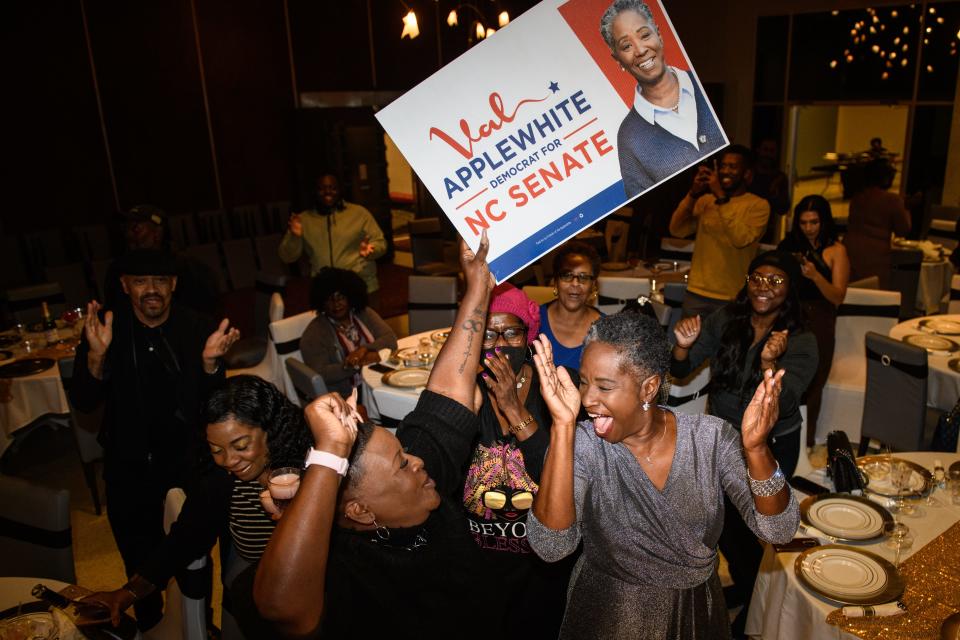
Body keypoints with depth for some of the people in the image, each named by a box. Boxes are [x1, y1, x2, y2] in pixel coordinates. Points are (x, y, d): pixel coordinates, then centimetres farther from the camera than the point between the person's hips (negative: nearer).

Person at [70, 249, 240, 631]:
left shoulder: (197, 329, -12)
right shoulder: (106, 329, -10)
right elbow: (83, 404, -13)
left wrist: (210, 361, -33)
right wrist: (96, 355, -32)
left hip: (186, 461, -1)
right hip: (127, 467, 1)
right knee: (138, 557, 20)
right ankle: (149, 624, 48)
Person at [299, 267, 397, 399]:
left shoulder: (364, 314, 12)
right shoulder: (314, 333, -3)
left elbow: (391, 339, 2)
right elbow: (319, 374, -13)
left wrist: (364, 349, -17)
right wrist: (359, 363, -19)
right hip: (345, 397, -5)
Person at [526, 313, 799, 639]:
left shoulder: (711, 437, -14)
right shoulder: (579, 444, -19)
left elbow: (779, 530, -17)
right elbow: (551, 547, -32)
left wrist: (755, 448, -35)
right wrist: (563, 426, -39)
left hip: (697, 614, 2)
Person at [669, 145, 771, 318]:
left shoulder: (758, 205, -4)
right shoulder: (705, 200, 8)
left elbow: (742, 239, -21)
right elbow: (677, 230, -3)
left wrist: (721, 197, -19)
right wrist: (694, 192, -13)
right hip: (697, 293, 3)